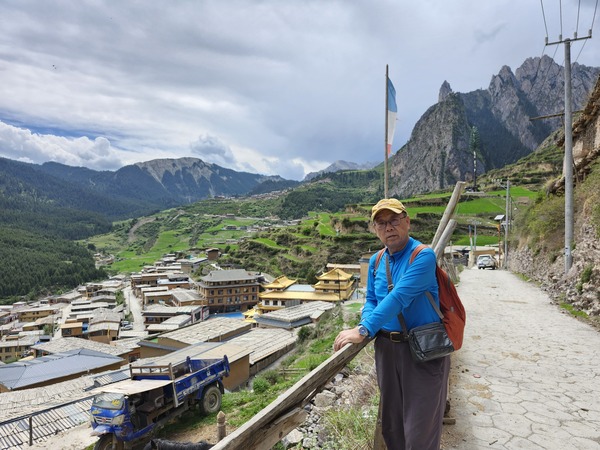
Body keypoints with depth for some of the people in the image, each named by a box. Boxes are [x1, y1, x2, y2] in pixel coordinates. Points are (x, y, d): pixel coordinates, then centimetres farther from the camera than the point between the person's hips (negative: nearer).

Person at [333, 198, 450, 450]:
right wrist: (366, 326, -8)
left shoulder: (423, 256, -18)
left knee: (419, 429, 5)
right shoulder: (376, 262, 5)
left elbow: (399, 297, -28)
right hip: (386, 347, 6)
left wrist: (363, 330, -31)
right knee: (391, 423, 21)